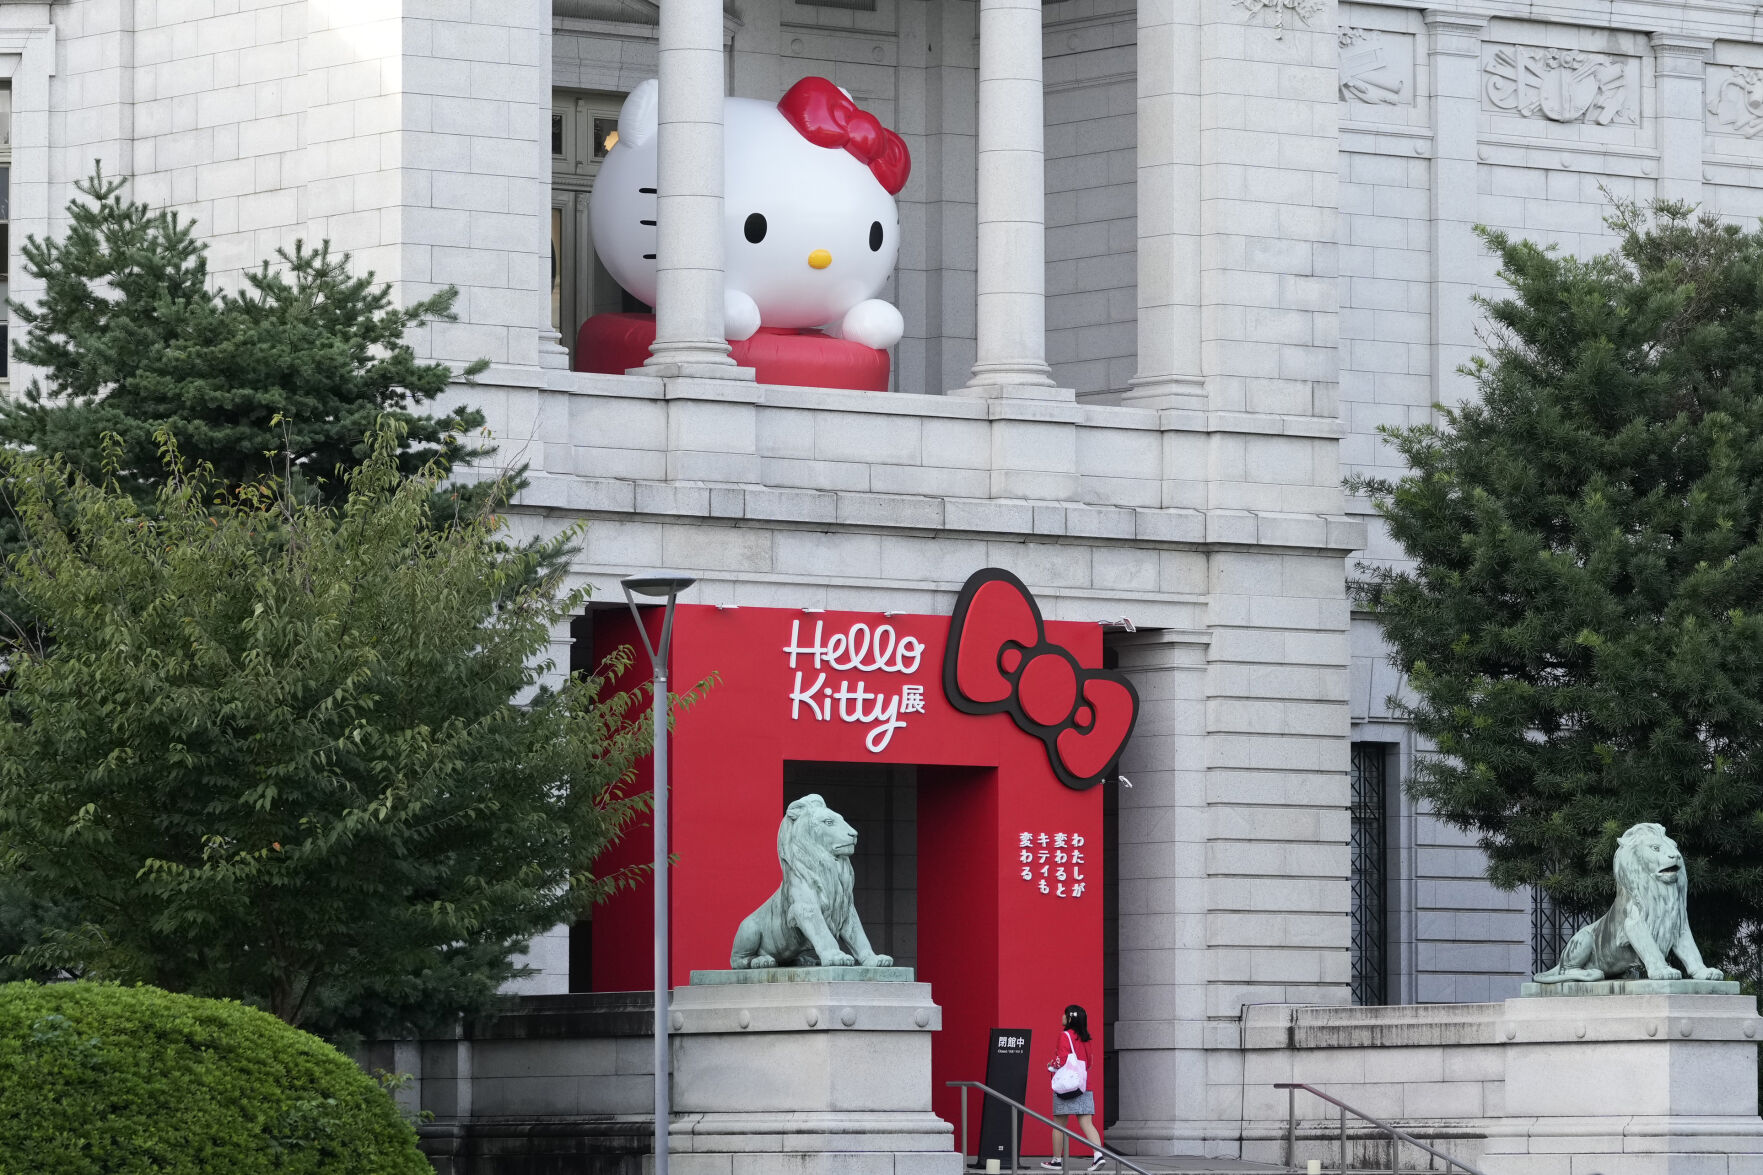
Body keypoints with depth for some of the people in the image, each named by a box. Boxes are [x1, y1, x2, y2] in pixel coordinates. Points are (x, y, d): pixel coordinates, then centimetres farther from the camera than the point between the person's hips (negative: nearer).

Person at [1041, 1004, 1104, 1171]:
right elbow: (1090, 1062, 16)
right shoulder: (1085, 1038, 12)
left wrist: (1051, 1065, 3)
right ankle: (1098, 1154, -19)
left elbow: (1063, 1059, -15)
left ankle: (1057, 1160, 11)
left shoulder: (1065, 1036, -8)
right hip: (1084, 1087, 6)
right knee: (1086, 1123, -2)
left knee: (1060, 1125, 5)